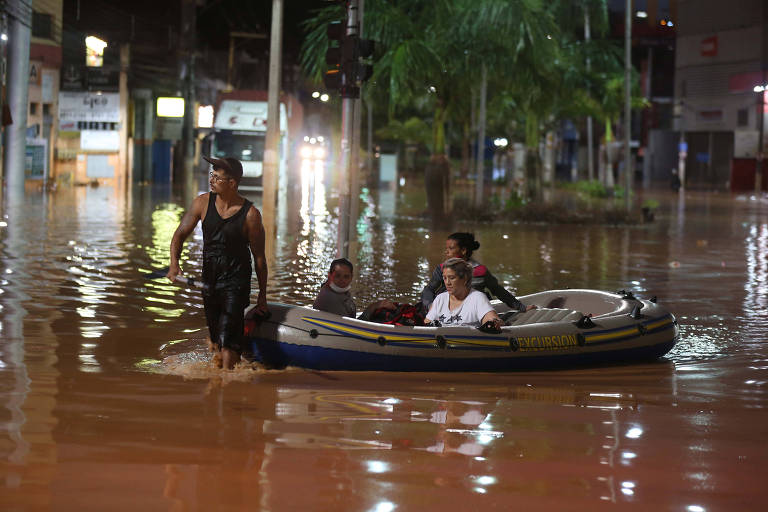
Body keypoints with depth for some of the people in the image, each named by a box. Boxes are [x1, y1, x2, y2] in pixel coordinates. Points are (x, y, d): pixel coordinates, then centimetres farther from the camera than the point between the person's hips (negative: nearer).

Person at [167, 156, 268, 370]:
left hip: (236, 282, -5)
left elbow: (259, 257, -5)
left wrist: (262, 296, 0)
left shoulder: (250, 214, -13)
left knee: (227, 340, -15)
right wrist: (174, 263, -17)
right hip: (209, 279, 5)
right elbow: (180, 234, 3)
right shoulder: (203, 203, -3)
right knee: (216, 340, 16)